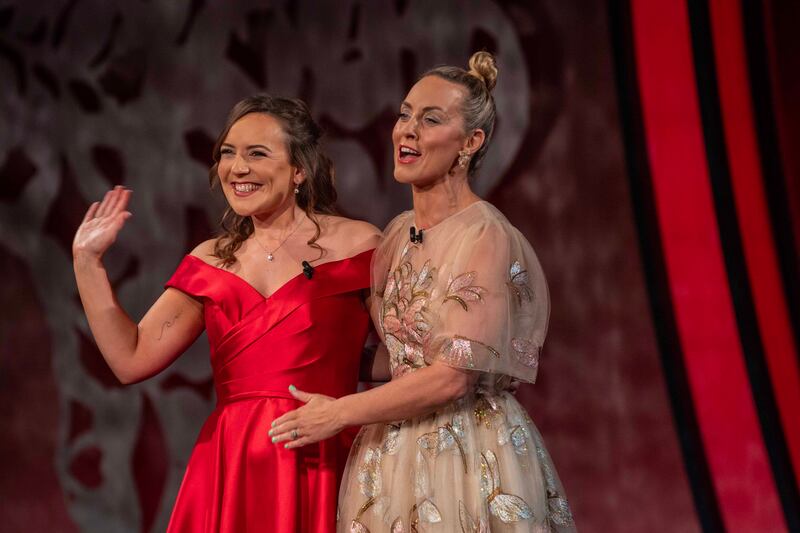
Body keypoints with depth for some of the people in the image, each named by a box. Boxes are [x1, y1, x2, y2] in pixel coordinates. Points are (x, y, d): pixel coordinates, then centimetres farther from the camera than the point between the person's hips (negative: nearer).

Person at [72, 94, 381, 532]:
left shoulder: (357, 245, -2)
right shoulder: (211, 262, 11)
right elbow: (132, 359, 5)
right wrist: (88, 260, 5)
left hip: (319, 467, -3)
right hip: (228, 468, 4)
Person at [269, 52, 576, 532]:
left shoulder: (488, 238, -14)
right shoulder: (399, 232, 8)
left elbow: (454, 377, -20)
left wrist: (339, 413, -12)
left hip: (473, 461, -7)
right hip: (394, 454, 7)